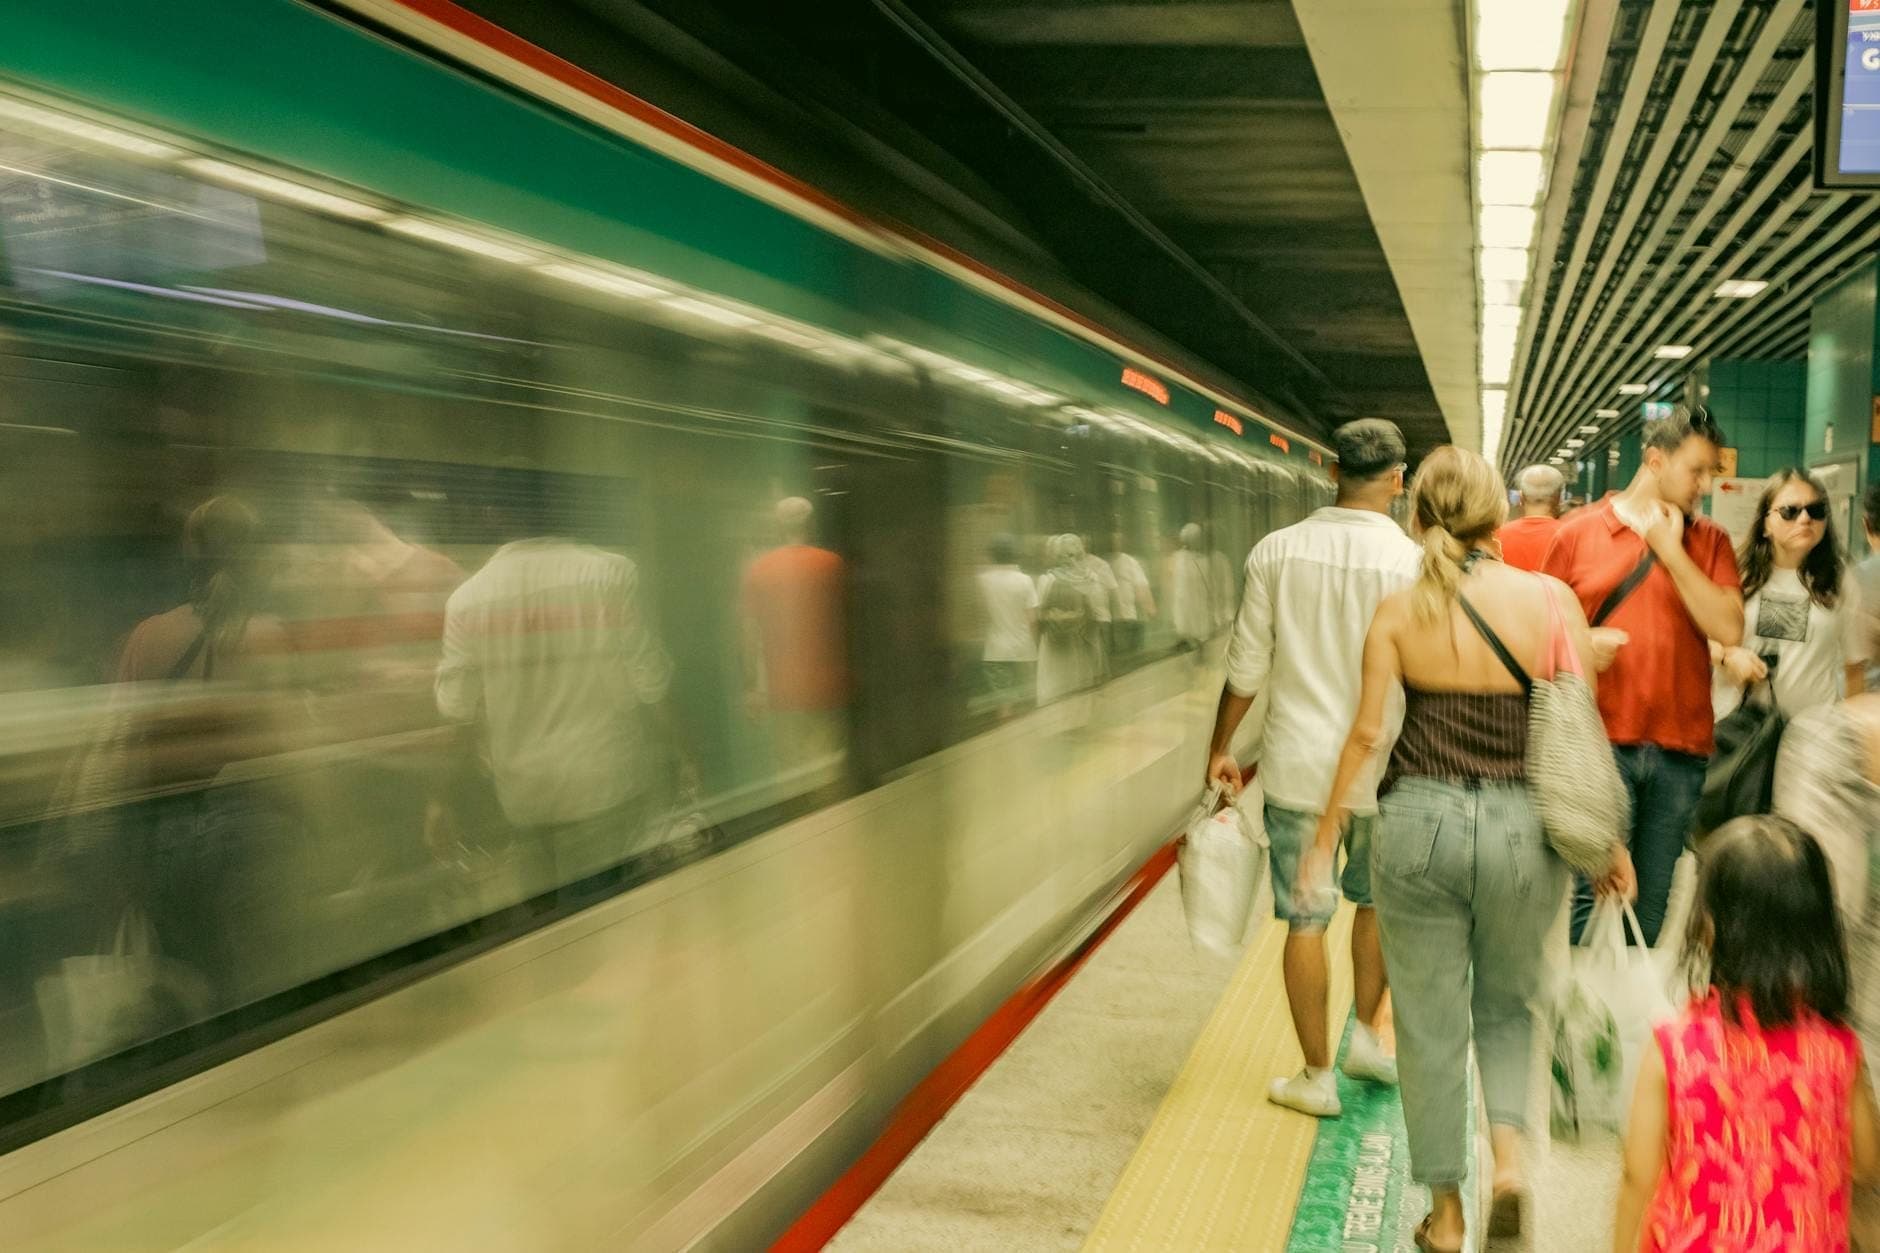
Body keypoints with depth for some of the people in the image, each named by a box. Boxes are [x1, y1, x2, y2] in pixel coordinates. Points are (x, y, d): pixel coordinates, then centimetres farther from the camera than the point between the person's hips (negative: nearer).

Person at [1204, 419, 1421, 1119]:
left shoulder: (1277, 552, -5)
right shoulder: (1413, 564, -9)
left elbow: (1247, 666, -1)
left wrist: (1221, 747, 12)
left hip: (1297, 764, 0)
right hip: (1383, 767, 0)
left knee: (1305, 921, 7)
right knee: (1377, 902, 24)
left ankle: (1317, 1077, 17)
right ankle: (1366, 1034, 31)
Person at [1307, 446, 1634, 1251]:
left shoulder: (1398, 612, -5)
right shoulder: (1551, 600, -5)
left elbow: (1366, 735, -4)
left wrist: (1325, 838, 7)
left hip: (1420, 823, -1)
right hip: (1526, 830, 1)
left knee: (1431, 1026, 12)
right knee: (1508, 1005, 25)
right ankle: (1508, 1154, 6)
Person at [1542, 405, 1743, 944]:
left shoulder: (1708, 541, 9)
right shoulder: (1578, 534, 4)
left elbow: (1729, 629, -5)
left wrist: (1671, 551, -6)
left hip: (1681, 748, 3)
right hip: (1603, 743, -2)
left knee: (1654, 901, 9)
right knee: (1598, 893, -4)